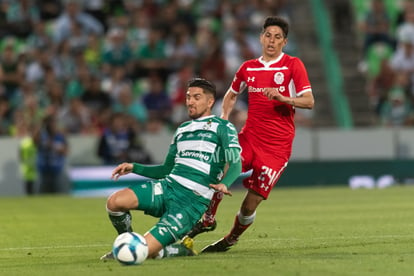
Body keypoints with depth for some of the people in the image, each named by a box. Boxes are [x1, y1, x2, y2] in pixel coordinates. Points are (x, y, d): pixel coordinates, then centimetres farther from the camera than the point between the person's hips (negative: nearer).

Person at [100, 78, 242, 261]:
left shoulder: (223, 127, 4)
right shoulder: (182, 129, 24)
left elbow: (235, 165, -9)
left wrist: (224, 184, -31)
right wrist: (134, 167, 16)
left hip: (193, 200, -6)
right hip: (168, 185, 6)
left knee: (145, 251, -22)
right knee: (114, 202, -22)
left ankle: (178, 250, 11)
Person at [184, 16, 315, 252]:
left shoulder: (293, 65, -2)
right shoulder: (248, 68, 12)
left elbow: (309, 101, -9)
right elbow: (232, 94, 28)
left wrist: (283, 98, -26)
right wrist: (224, 118, 9)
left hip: (277, 145, -3)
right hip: (250, 136, 3)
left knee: (251, 203, -7)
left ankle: (231, 240, 18)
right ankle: (208, 219, -1)